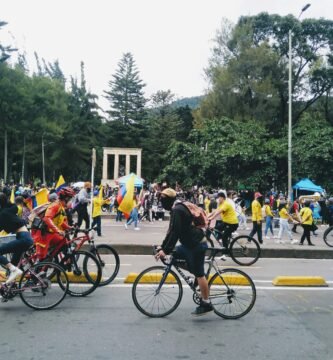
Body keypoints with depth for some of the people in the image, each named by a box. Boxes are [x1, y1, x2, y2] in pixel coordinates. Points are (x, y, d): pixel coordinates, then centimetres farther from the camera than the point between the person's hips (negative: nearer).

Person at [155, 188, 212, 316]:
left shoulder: (177, 210, -19)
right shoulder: (178, 208, 13)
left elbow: (175, 232, -23)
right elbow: (171, 231, 17)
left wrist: (165, 250, -20)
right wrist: (163, 246, 15)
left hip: (197, 245, -10)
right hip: (191, 243, 10)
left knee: (199, 274, -4)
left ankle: (206, 304, 6)